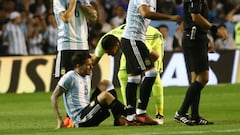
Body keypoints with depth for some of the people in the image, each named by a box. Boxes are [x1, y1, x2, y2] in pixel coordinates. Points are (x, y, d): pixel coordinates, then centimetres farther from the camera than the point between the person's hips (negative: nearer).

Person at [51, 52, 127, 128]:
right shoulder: (70, 77, -8)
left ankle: (118, 120, -5)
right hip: (81, 121, -9)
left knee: (105, 83, 7)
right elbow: (54, 97, -9)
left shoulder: (88, 76, 15)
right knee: (105, 95, -24)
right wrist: (59, 120, -14)